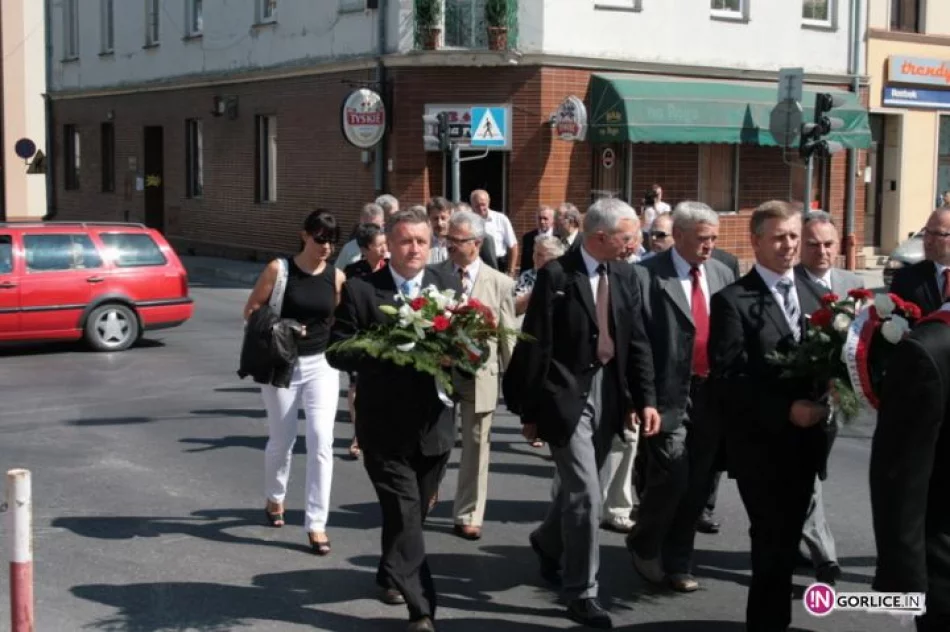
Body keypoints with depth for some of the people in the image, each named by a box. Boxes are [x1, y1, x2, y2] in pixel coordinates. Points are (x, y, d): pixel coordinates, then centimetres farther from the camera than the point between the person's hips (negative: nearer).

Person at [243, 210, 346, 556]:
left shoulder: (337, 277, -1)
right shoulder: (279, 269, -8)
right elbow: (251, 310, -3)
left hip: (321, 364, 1)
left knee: (321, 441, -9)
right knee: (282, 440, 12)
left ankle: (316, 524, -4)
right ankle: (275, 498, 42)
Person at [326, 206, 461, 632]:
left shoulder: (450, 289, 6)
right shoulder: (360, 290, -5)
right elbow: (338, 351, -8)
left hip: (434, 424, 4)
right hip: (386, 426, -4)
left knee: (414, 514, 18)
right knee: (404, 516, -5)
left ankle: (392, 575, 42)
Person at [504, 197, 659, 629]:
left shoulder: (625, 276, 4)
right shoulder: (556, 275, -13)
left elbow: (638, 341, 7)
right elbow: (535, 346, -11)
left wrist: (646, 399, -1)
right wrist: (529, 411, -9)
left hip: (607, 392, 6)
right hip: (566, 394, -6)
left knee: (577, 486, 20)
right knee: (586, 495, -7)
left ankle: (548, 542, 48)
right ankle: (581, 593, 6)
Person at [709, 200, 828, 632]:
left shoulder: (811, 297, 13)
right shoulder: (733, 301, -8)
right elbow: (726, 378, -15)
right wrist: (785, 410, -20)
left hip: (804, 442, 6)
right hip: (761, 444, -6)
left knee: (786, 540, 13)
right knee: (773, 543, -1)